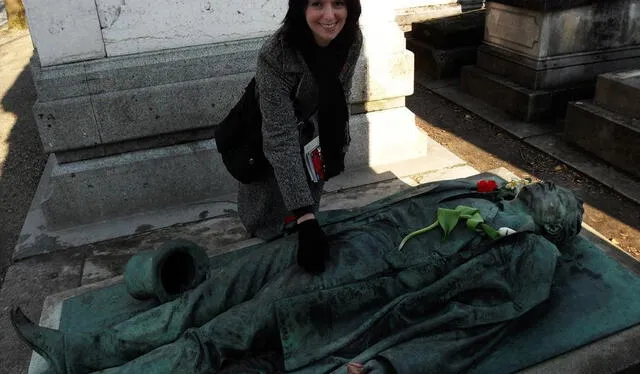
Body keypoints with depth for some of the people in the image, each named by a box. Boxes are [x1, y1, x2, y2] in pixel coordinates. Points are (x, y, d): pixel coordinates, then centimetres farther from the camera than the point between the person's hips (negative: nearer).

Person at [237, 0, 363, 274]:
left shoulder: (351, 38, -21)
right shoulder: (275, 56, -39)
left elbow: (340, 94, -1)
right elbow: (281, 138, -41)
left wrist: (337, 146, 6)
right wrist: (305, 217, -47)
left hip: (313, 129, 5)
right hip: (268, 136, -4)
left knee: (311, 189, 23)